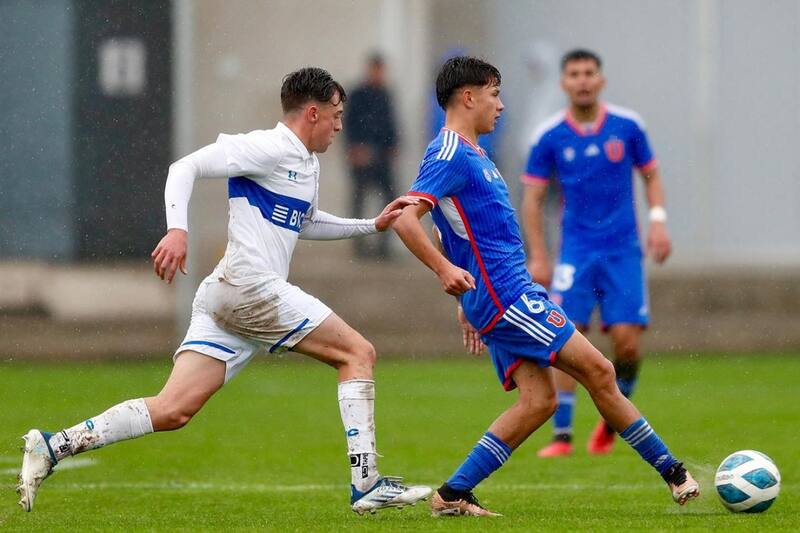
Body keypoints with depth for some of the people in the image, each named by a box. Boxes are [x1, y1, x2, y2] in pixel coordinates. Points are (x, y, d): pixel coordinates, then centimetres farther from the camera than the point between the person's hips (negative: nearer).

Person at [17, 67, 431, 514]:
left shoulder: (307, 164, 23)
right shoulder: (268, 148, -7)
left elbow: (306, 224, 40)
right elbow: (186, 168, -12)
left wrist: (373, 225, 34)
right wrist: (178, 230, -26)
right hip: (248, 286, -10)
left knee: (172, 411, -2)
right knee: (358, 353, -5)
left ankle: (54, 446, -6)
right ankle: (366, 484, -8)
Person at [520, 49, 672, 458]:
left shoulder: (627, 125, 0)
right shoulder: (549, 136, -2)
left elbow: (651, 174, 13)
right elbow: (532, 198, 4)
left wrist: (658, 219, -3)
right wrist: (538, 257, -1)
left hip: (623, 250, 0)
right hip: (576, 251, 0)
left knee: (627, 343, -8)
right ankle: (561, 435, -4)